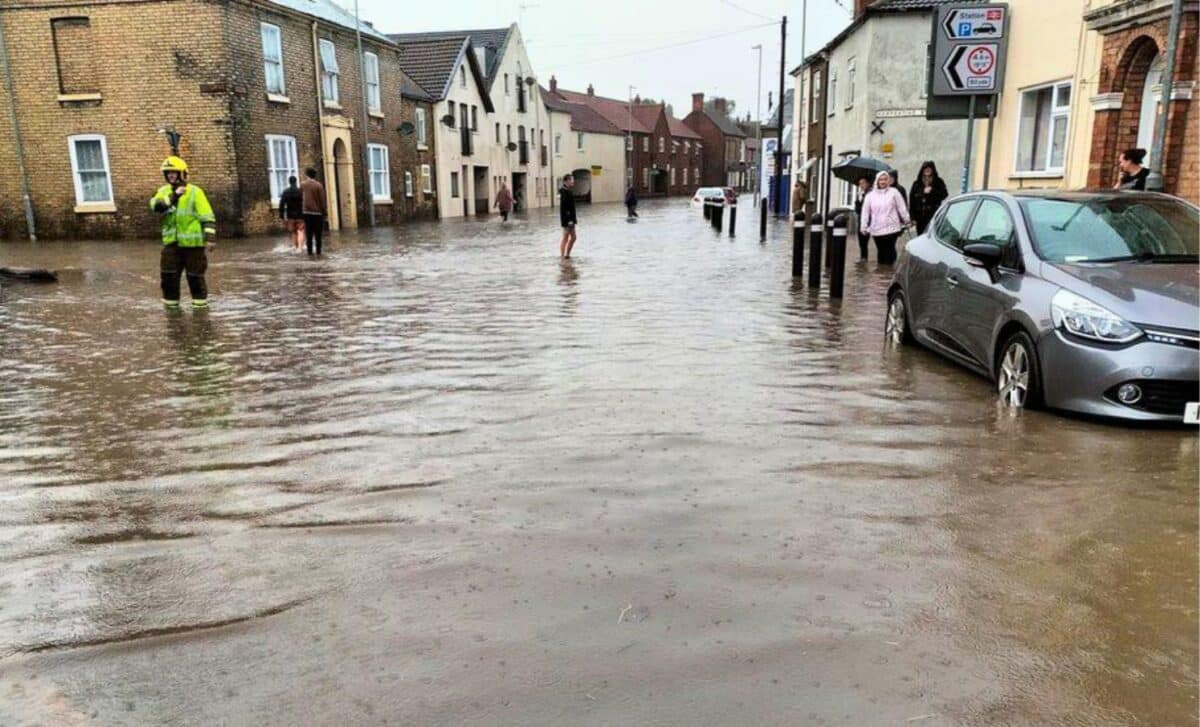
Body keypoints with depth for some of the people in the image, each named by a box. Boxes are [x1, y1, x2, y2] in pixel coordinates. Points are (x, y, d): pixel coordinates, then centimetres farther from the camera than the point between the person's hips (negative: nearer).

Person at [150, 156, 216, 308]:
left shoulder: (195, 192, -4)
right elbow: (156, 206, -11)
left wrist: (209, 237, -16)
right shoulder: (164, 191, 9)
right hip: (171, 242, 4)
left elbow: (207, 217, -8)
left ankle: (200, 301, 18)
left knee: (195, 274, 3)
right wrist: (173, 196, -19)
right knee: (168, 273, 4)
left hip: (192, 242, -4)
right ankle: (170, 301, 17)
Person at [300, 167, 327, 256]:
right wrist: (323, 212, 1)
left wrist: (301, 208, 15)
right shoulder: (319, 185, -6)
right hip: (317, 212, -2)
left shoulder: (302, 184, 2)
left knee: (308, 233, 4)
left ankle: (310, 251, 1)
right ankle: (318, 251, 2)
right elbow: (322, 200, -6)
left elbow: (300, 198, 5)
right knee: (318, 233, 4)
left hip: (307, 212, 2)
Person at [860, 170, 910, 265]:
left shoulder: (894, 192, 2)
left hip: (891, 228, -2)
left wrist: (906, 221, 7)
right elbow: (865, 212, 6)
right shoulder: (870, 195, 5)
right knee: (881, 251, 6)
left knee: (890, 251, -5)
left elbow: (902, 208, 5)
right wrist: (864, 227, 5)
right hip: (876, 229, 2)